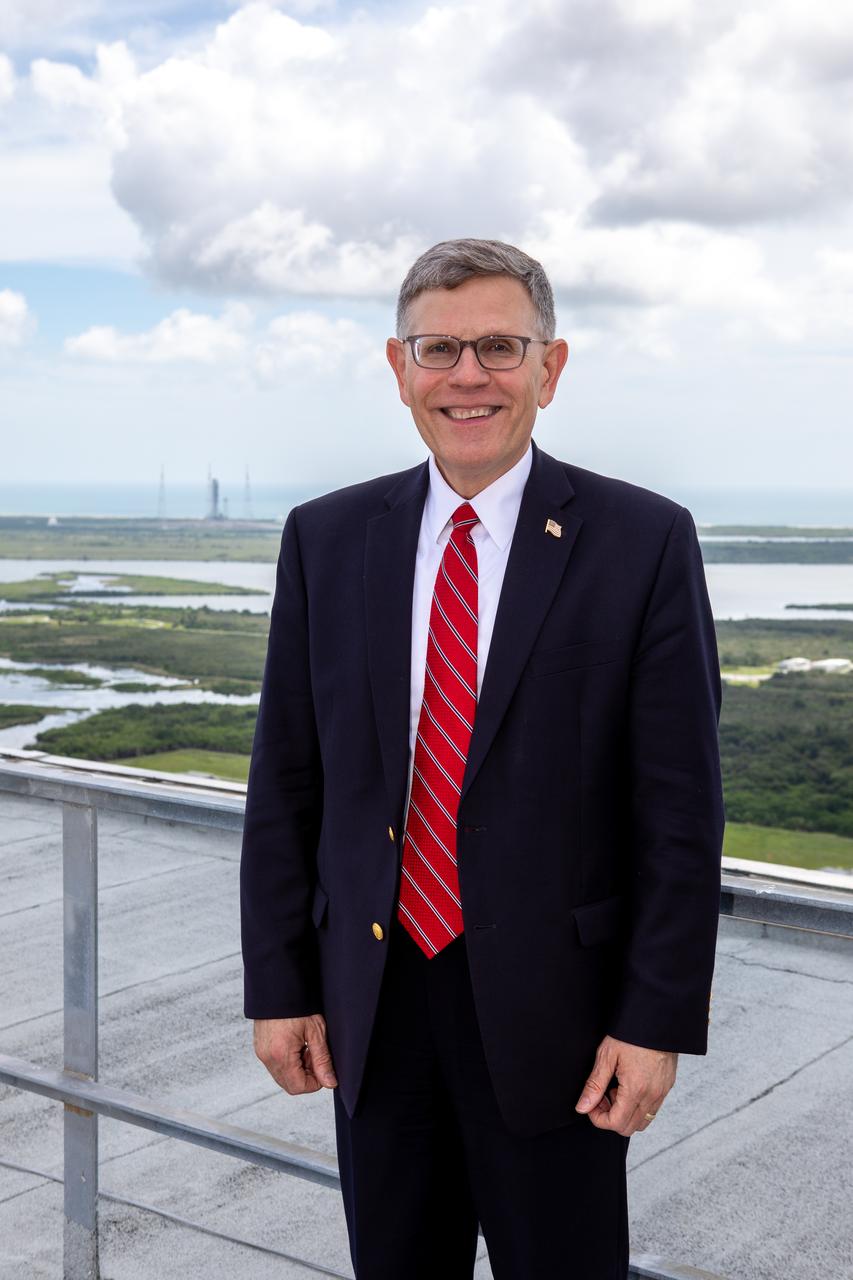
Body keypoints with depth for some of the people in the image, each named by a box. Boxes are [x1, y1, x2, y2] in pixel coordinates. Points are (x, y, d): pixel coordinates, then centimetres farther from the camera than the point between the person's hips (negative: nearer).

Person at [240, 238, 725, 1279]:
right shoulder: (325, 539, 2)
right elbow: (284, 780, 4)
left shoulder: (643, 542, -7)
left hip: (551, 1007, -3)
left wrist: (659, 1020, -10)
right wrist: (278, 987, 2)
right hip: (371, 1002, 3)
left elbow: (681, 803, -7)